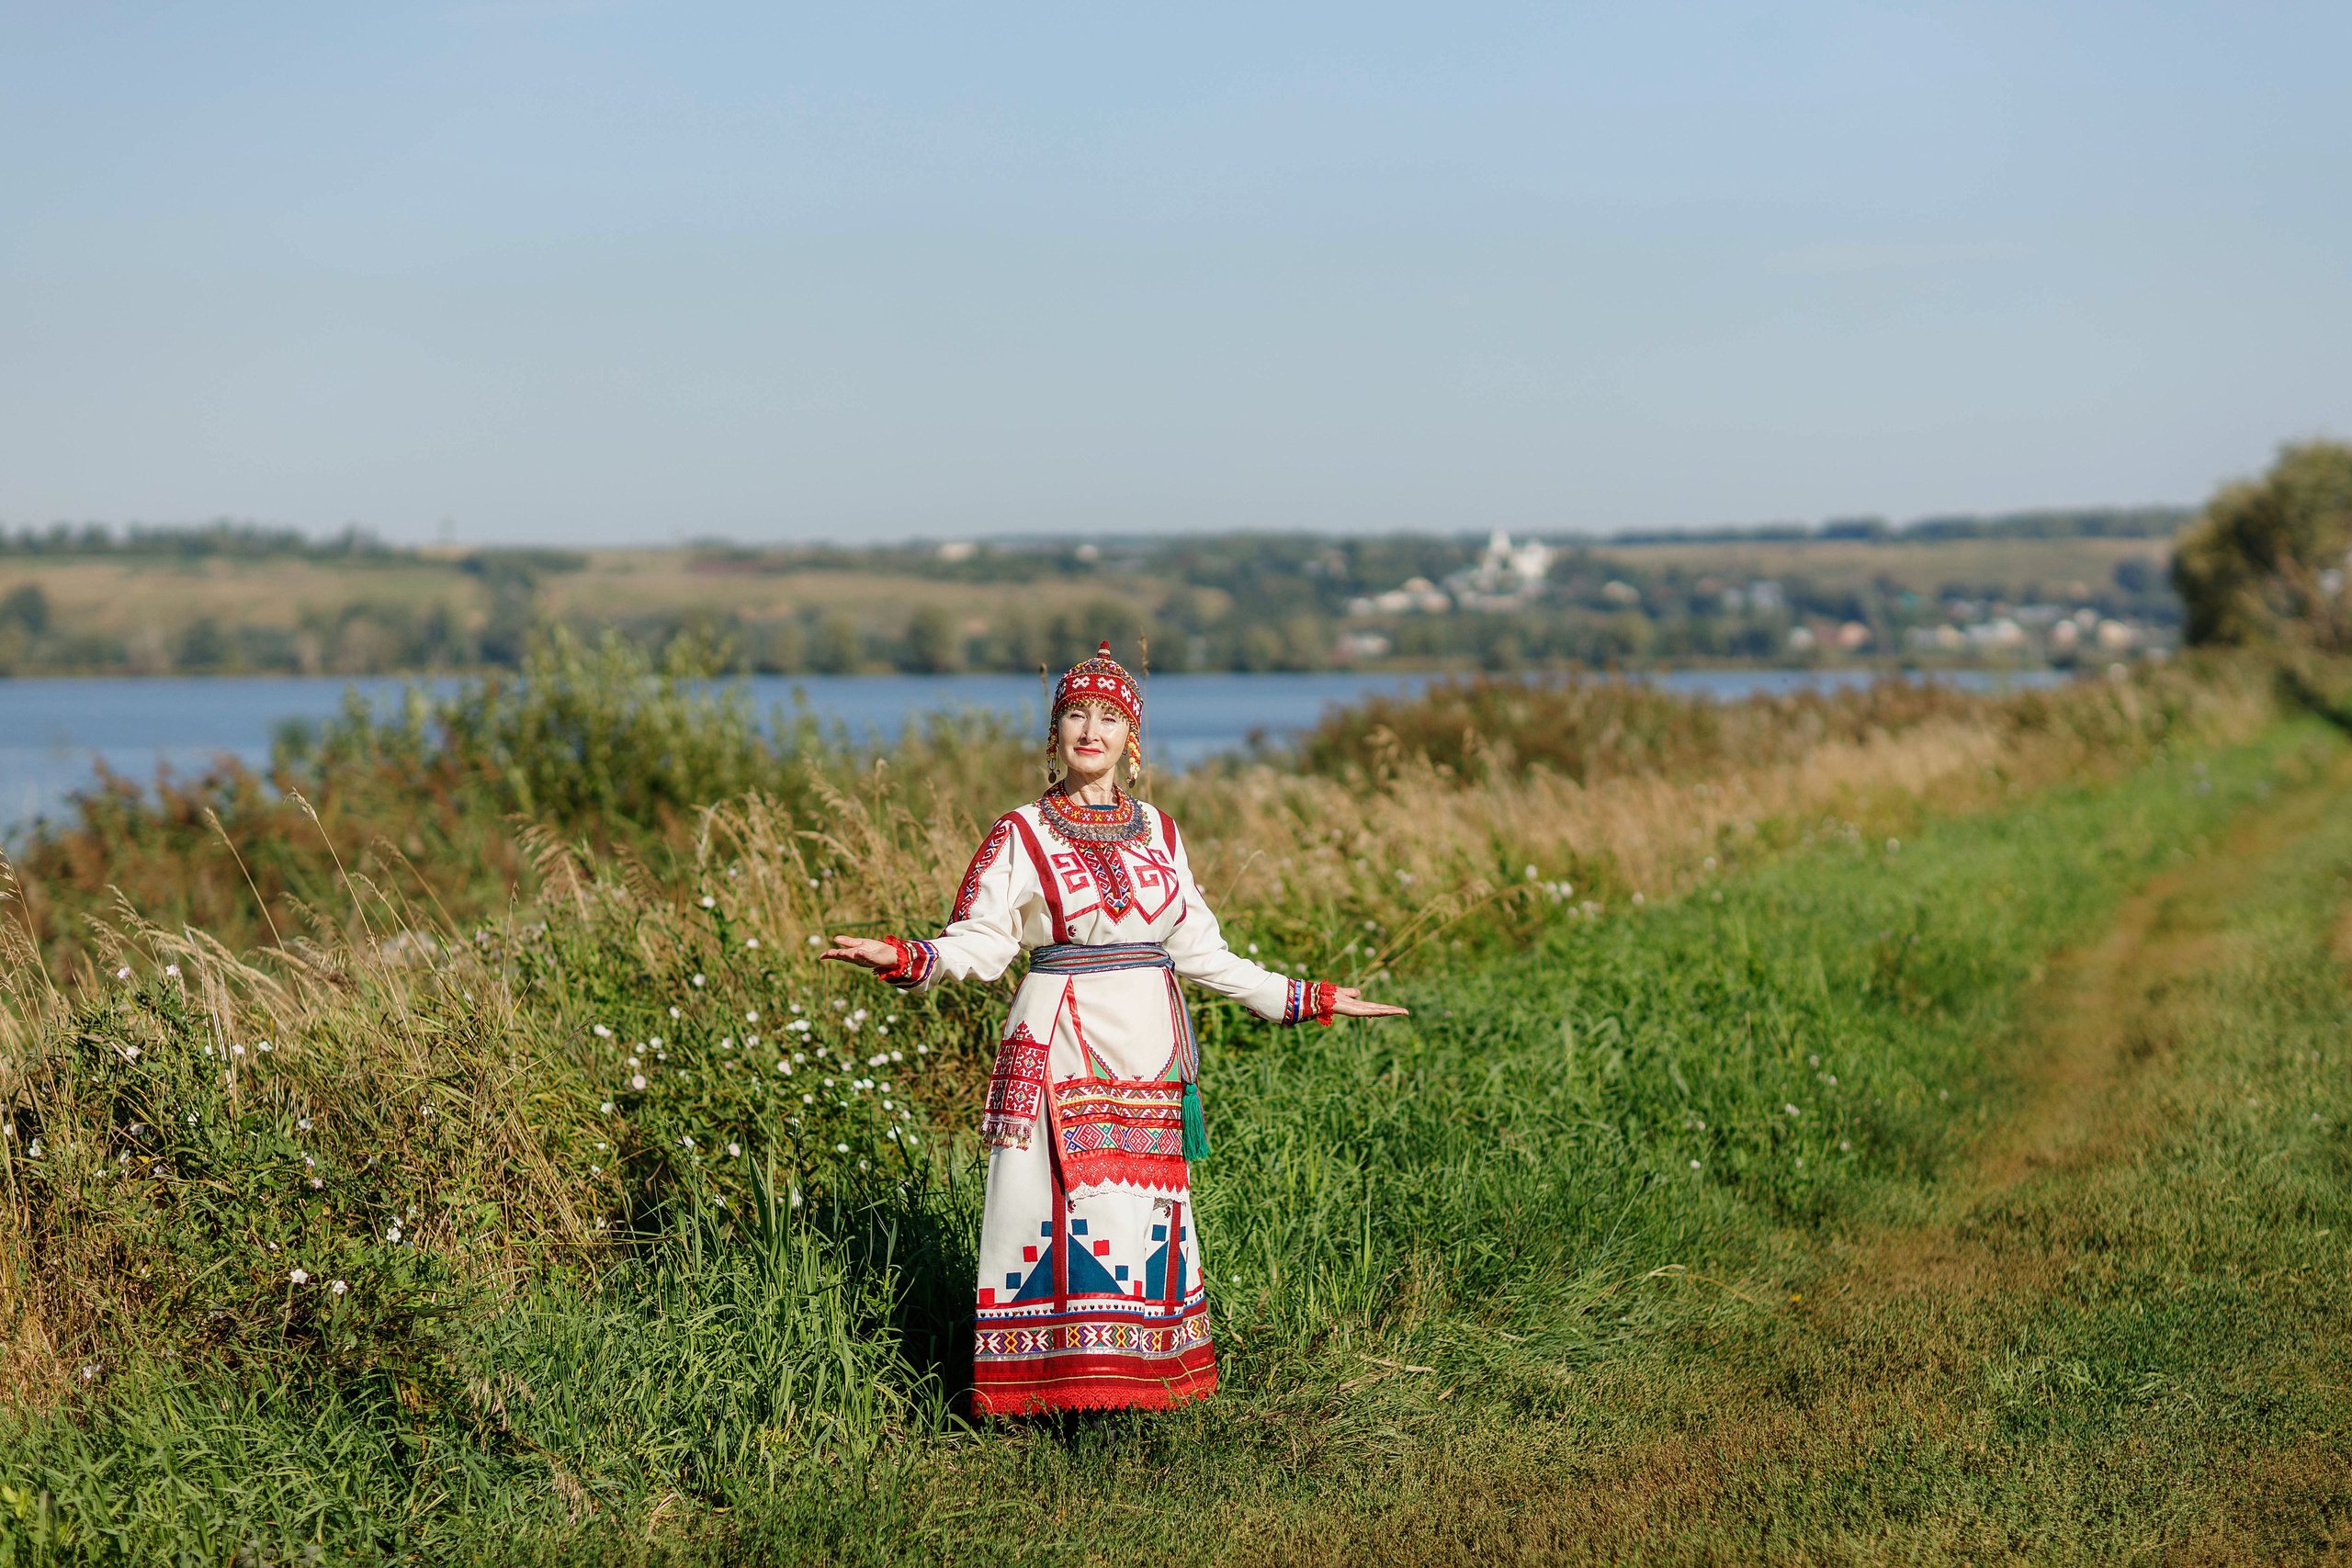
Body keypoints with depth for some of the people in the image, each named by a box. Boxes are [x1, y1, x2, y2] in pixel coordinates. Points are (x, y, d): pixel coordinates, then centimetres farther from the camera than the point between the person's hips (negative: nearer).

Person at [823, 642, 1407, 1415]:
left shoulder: (1159, 833, 11)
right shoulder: (1021, 835, 1)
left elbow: (1199, 949, 16)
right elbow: (980, 942, -2)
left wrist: (1305, 1000, 15)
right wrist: (902, 959, -20)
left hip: (1148, 1054, 4)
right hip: (1060, 1051, -4)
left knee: (1145, 1207, 4)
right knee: (1063, 1203, -9)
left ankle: (1143, 1378, 11)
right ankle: (1065, 1387, -5)